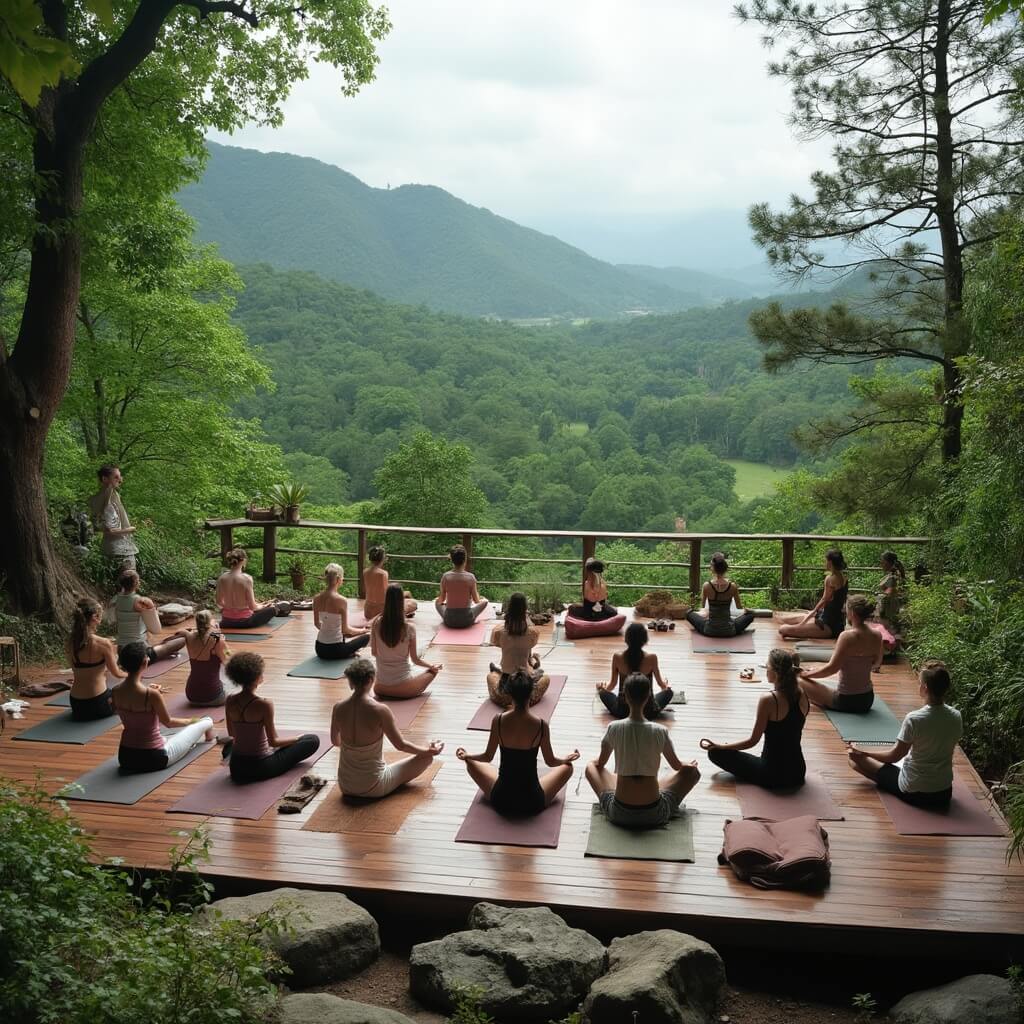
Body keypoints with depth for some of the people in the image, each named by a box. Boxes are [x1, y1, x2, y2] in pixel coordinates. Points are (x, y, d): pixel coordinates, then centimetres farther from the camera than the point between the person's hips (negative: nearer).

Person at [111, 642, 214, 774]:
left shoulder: (115, 692, -7)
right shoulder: (151, 694, -26)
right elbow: (168, 722, -7)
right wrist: (191, 721, 12)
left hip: (125, 757, 5)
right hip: (153, 758, -5)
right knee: (206, 721, 18)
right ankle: (208, 737, 52)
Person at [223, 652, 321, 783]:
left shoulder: (229, 702, -7)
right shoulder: (264, 704, -24)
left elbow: (231, 733, 8)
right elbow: (273, 742, -18)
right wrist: (297, 738, 0)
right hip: (260, 768, -7)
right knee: (313, 740, 4)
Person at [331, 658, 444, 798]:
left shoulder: (338, 708, -10)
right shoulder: (380, 710, -24)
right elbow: (401, 745, -11)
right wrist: (430, 750, 6)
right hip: (374, 789, -6)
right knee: (427, 757, 8)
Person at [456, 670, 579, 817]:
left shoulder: (498, 720, -13)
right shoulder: (541, 725, -15)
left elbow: (487, 757, -1)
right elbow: (551, 762, -1)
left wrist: (466, 756, 20)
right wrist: (567, 759, 21)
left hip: (500, 801, 1)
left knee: (471, 764, 27)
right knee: (567, 767, 24)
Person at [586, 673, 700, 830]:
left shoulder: (614, 728, -9)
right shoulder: (660, 731, -10)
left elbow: (600, 763, 10)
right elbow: (677, 766, 9)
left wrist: (597, 762, 35)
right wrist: (688, 765, 33)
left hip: (619, 815, 1)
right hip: (655, 815, -1)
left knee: (591, 767, 26)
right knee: (692, 771, 19)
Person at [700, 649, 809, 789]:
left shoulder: (769, 700, -23)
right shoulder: (803, 696, -5)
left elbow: (752, 741, -13)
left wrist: (719, 746, -3)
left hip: (773, 775, -7)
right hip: (798, 772, 7)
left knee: (715, 752, 6)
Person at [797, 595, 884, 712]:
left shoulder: (847, 636, -22)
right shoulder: (877, 636, -2)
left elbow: (832, 668, -21)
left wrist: (806, 674, -8)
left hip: (846, 700, -8)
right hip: (868, 700, 8)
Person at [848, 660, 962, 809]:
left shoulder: (914, 719, -24)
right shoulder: (956, 717, -8)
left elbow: (894, 756, -14)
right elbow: (946, 749, 8)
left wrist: (862, 753, -1)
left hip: (913, 793, -6)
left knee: (856, 760, 3)